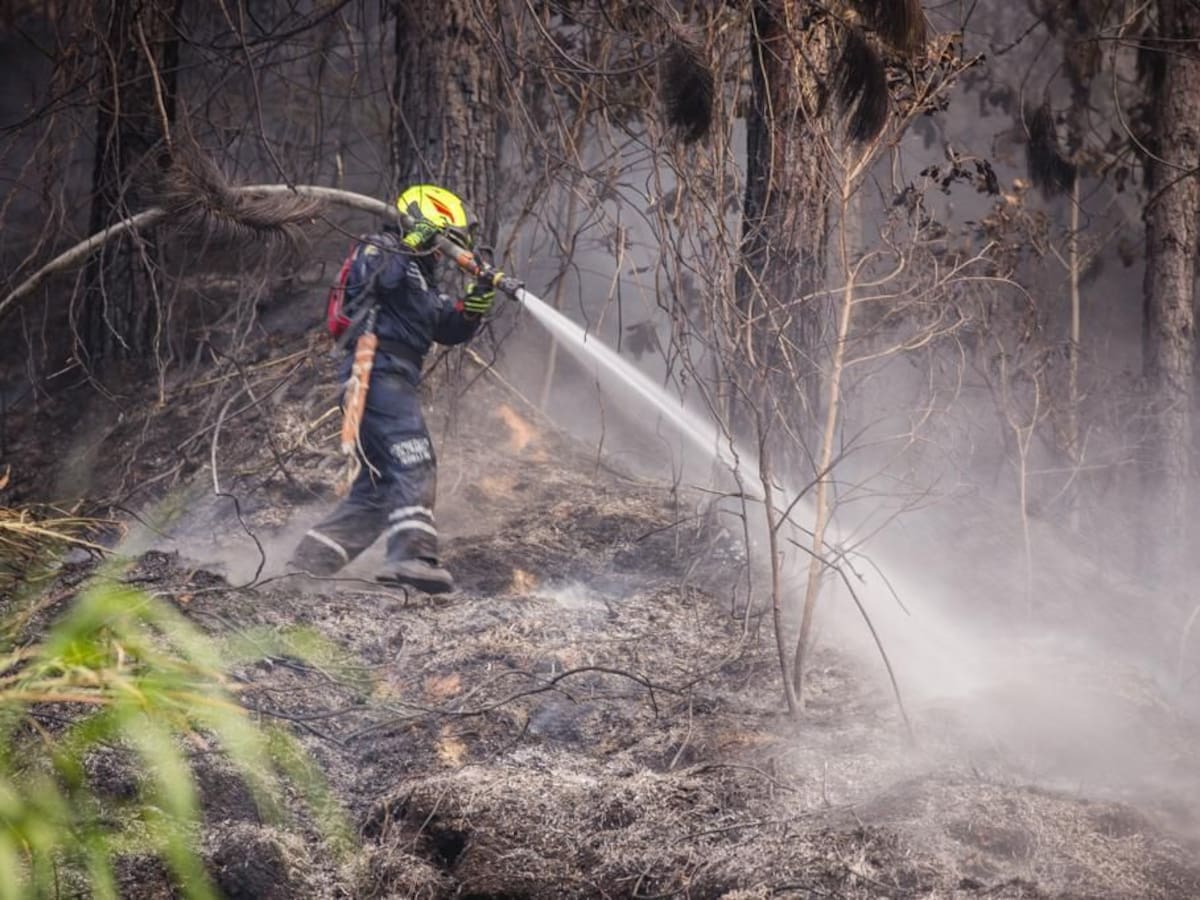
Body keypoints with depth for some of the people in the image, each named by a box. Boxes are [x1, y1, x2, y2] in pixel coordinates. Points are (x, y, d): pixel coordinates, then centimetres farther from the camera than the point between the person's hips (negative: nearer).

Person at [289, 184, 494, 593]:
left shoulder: (422, 278, 29)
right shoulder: (382, 250, 2)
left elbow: (451, 328, 20)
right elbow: (365, 276, -20)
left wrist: (475, 304, 3)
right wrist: (409, 248, -21)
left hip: (396, 381, 10)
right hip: (381, 371, -10)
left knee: (382, 482, 9)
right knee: (414, 465, -23)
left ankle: (315, 554, 9)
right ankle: (412, 555, -37)